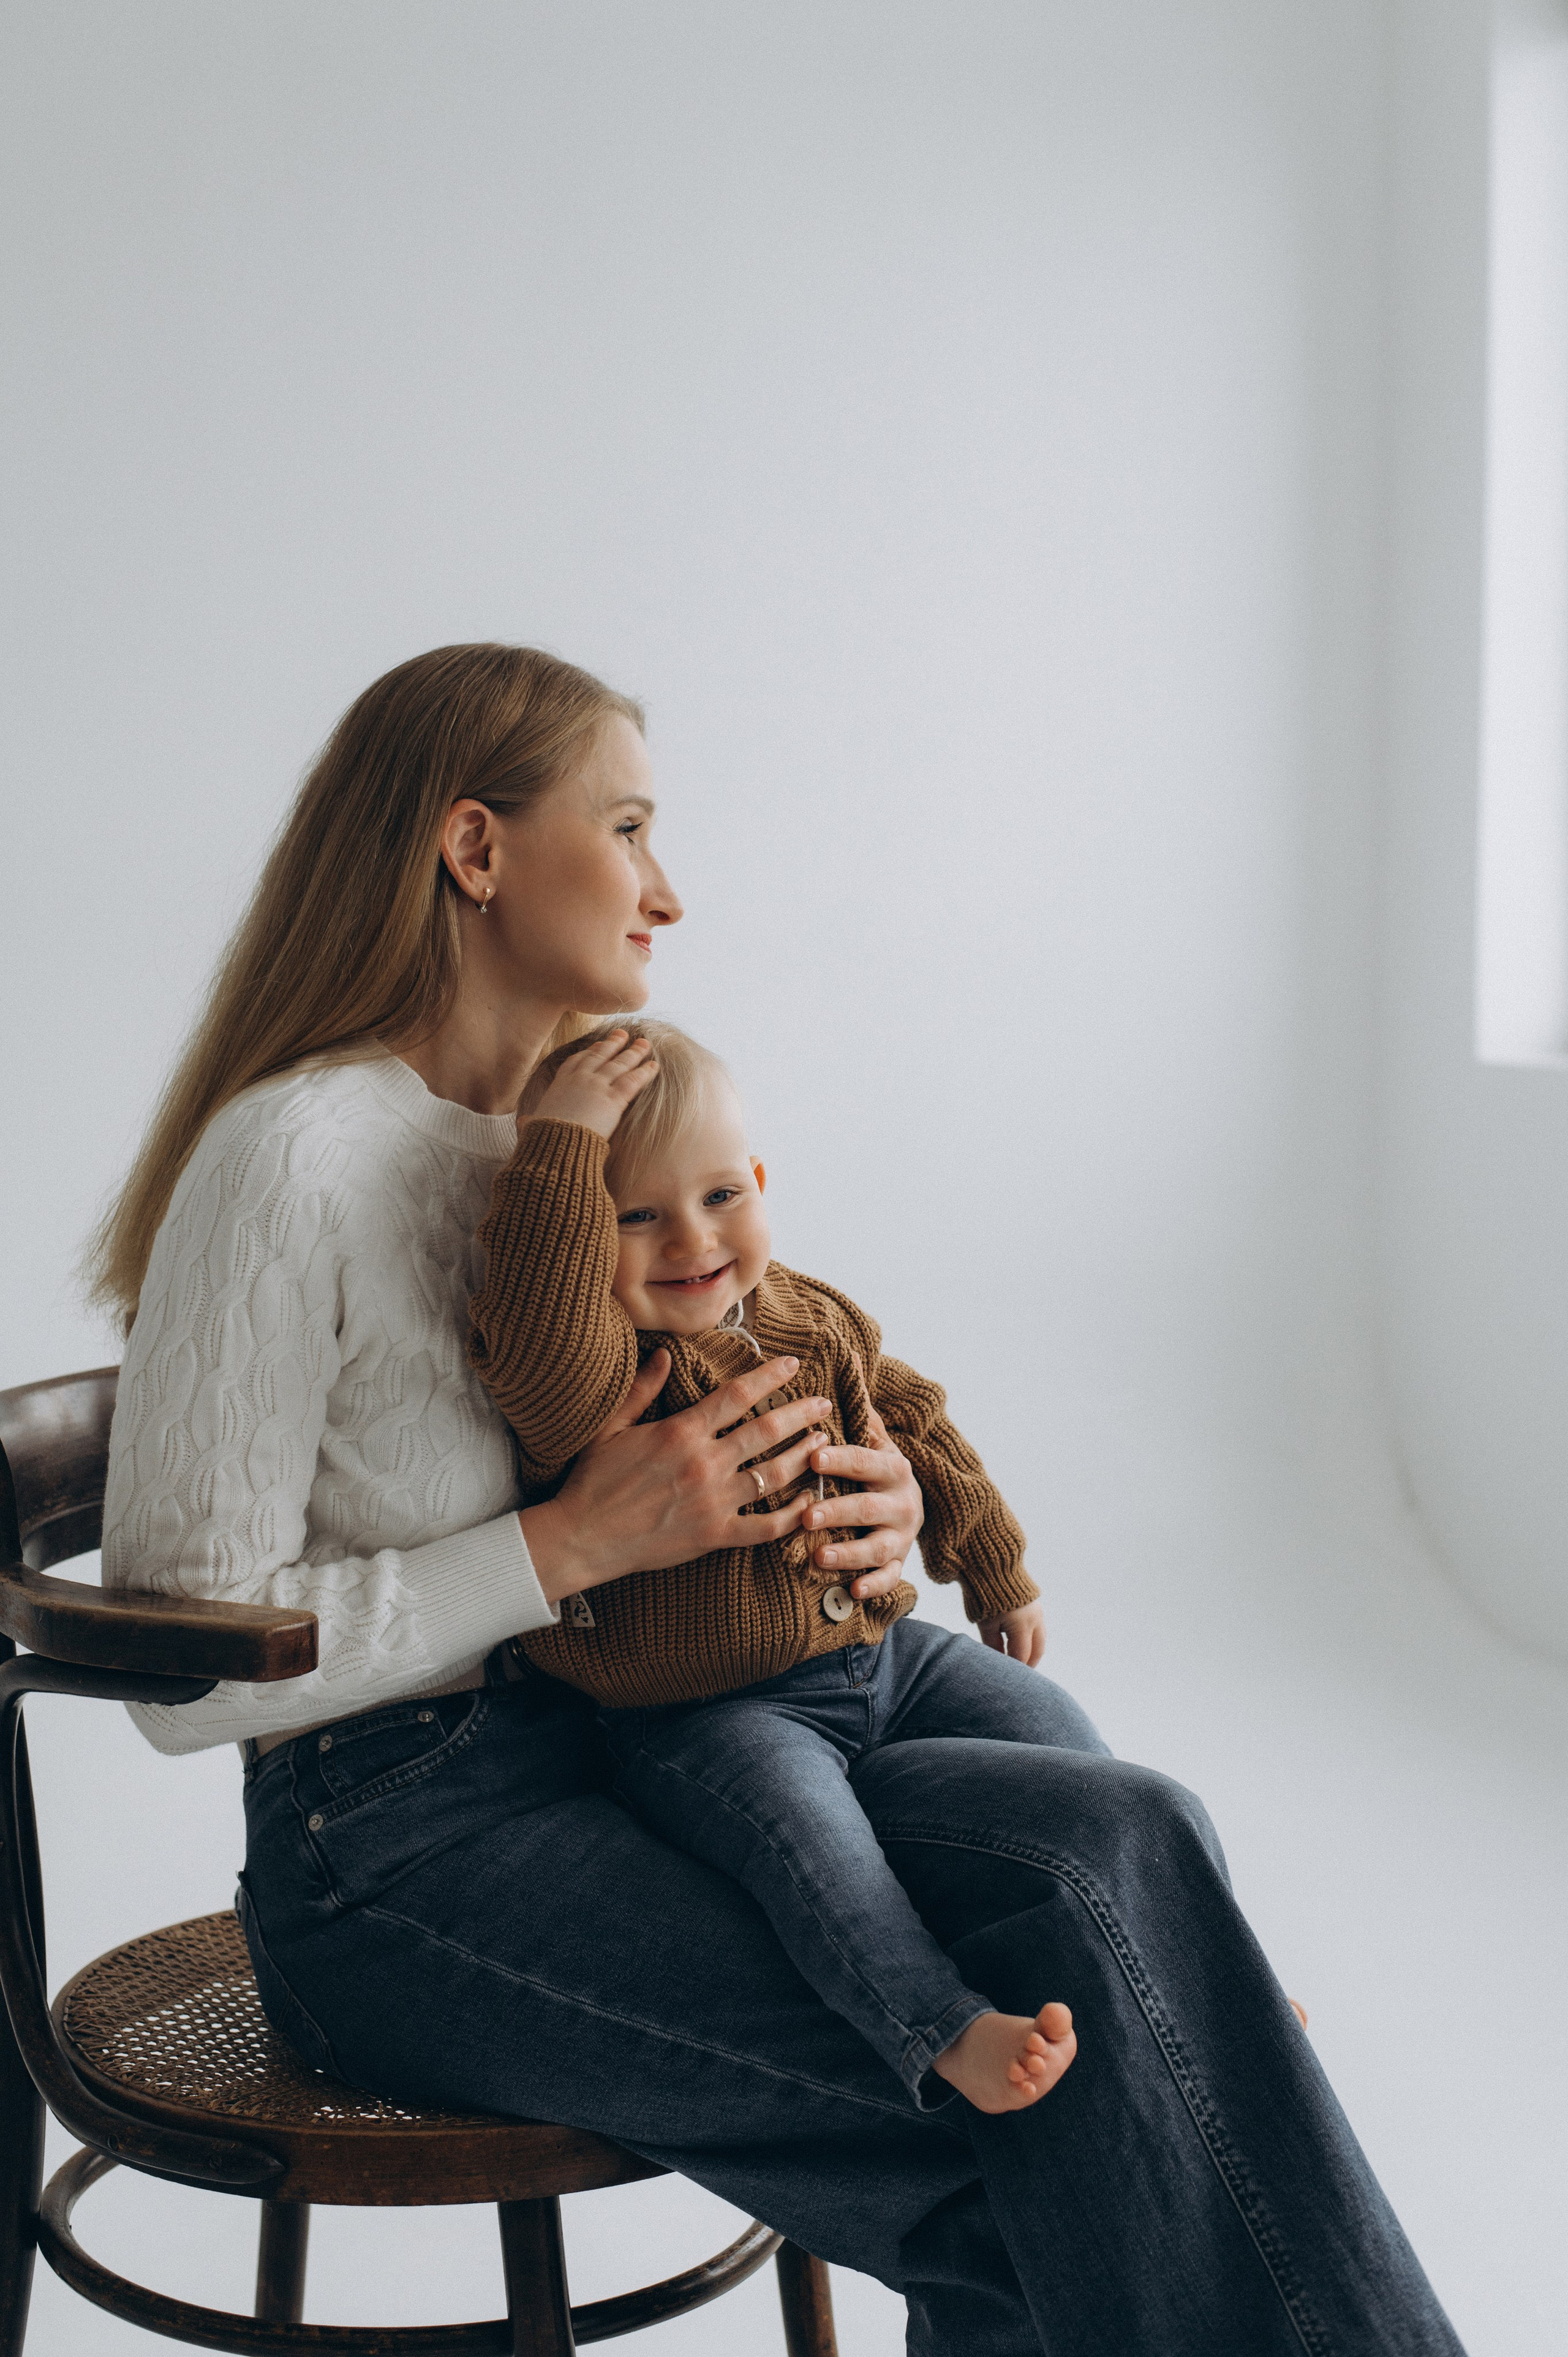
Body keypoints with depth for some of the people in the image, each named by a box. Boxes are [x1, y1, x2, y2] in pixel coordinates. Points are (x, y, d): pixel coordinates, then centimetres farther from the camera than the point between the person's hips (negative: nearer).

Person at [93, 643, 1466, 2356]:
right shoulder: (292, 1158, -15)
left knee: (1109, 1842, -21)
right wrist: (582, 1541, -20)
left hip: (633, 1752, 7)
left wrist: (864, 1504, -3)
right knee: (1073, 2102, -20)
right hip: (405, 1864, -7)